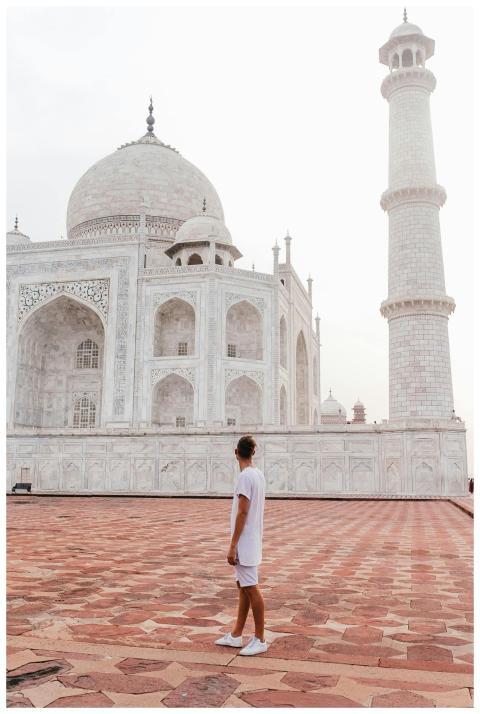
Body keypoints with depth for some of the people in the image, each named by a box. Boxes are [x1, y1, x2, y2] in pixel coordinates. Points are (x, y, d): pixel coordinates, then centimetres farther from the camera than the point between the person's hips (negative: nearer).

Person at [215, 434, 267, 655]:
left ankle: (260, 640, 8)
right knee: (243, 587, 14)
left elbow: (242, 513, -20)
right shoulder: (259, 475, 9)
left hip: (244, 543, -9)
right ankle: (235, 635, 24)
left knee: (251, 588, -1)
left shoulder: (245, 476, -18)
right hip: (251, 542, 9)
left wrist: (233, 546, -17)